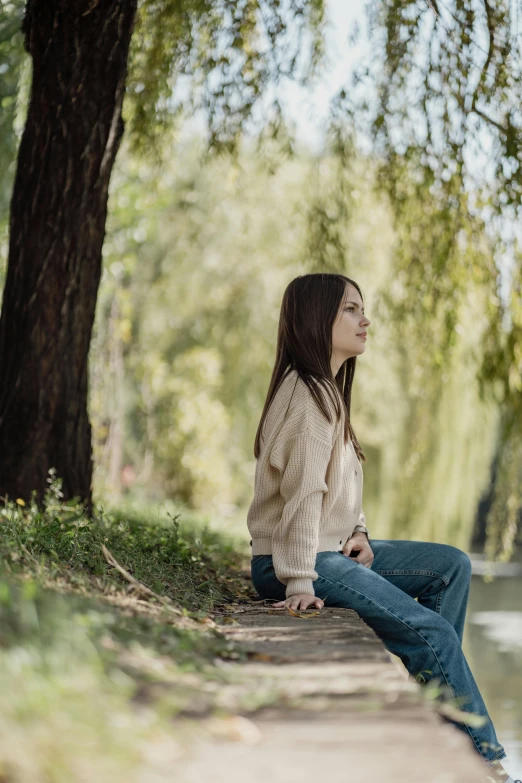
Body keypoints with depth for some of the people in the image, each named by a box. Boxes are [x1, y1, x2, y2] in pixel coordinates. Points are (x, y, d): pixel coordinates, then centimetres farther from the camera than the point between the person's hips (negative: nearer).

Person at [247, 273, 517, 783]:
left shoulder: (327, 390, 14)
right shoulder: (308, 395, -18)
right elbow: (302, 493, -23)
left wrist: (356, 532, 1)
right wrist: (300, 583, -25)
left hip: (334, 549, 11)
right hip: (301, 563, -11)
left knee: (452, 566, 8)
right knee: (432, 630, -16)